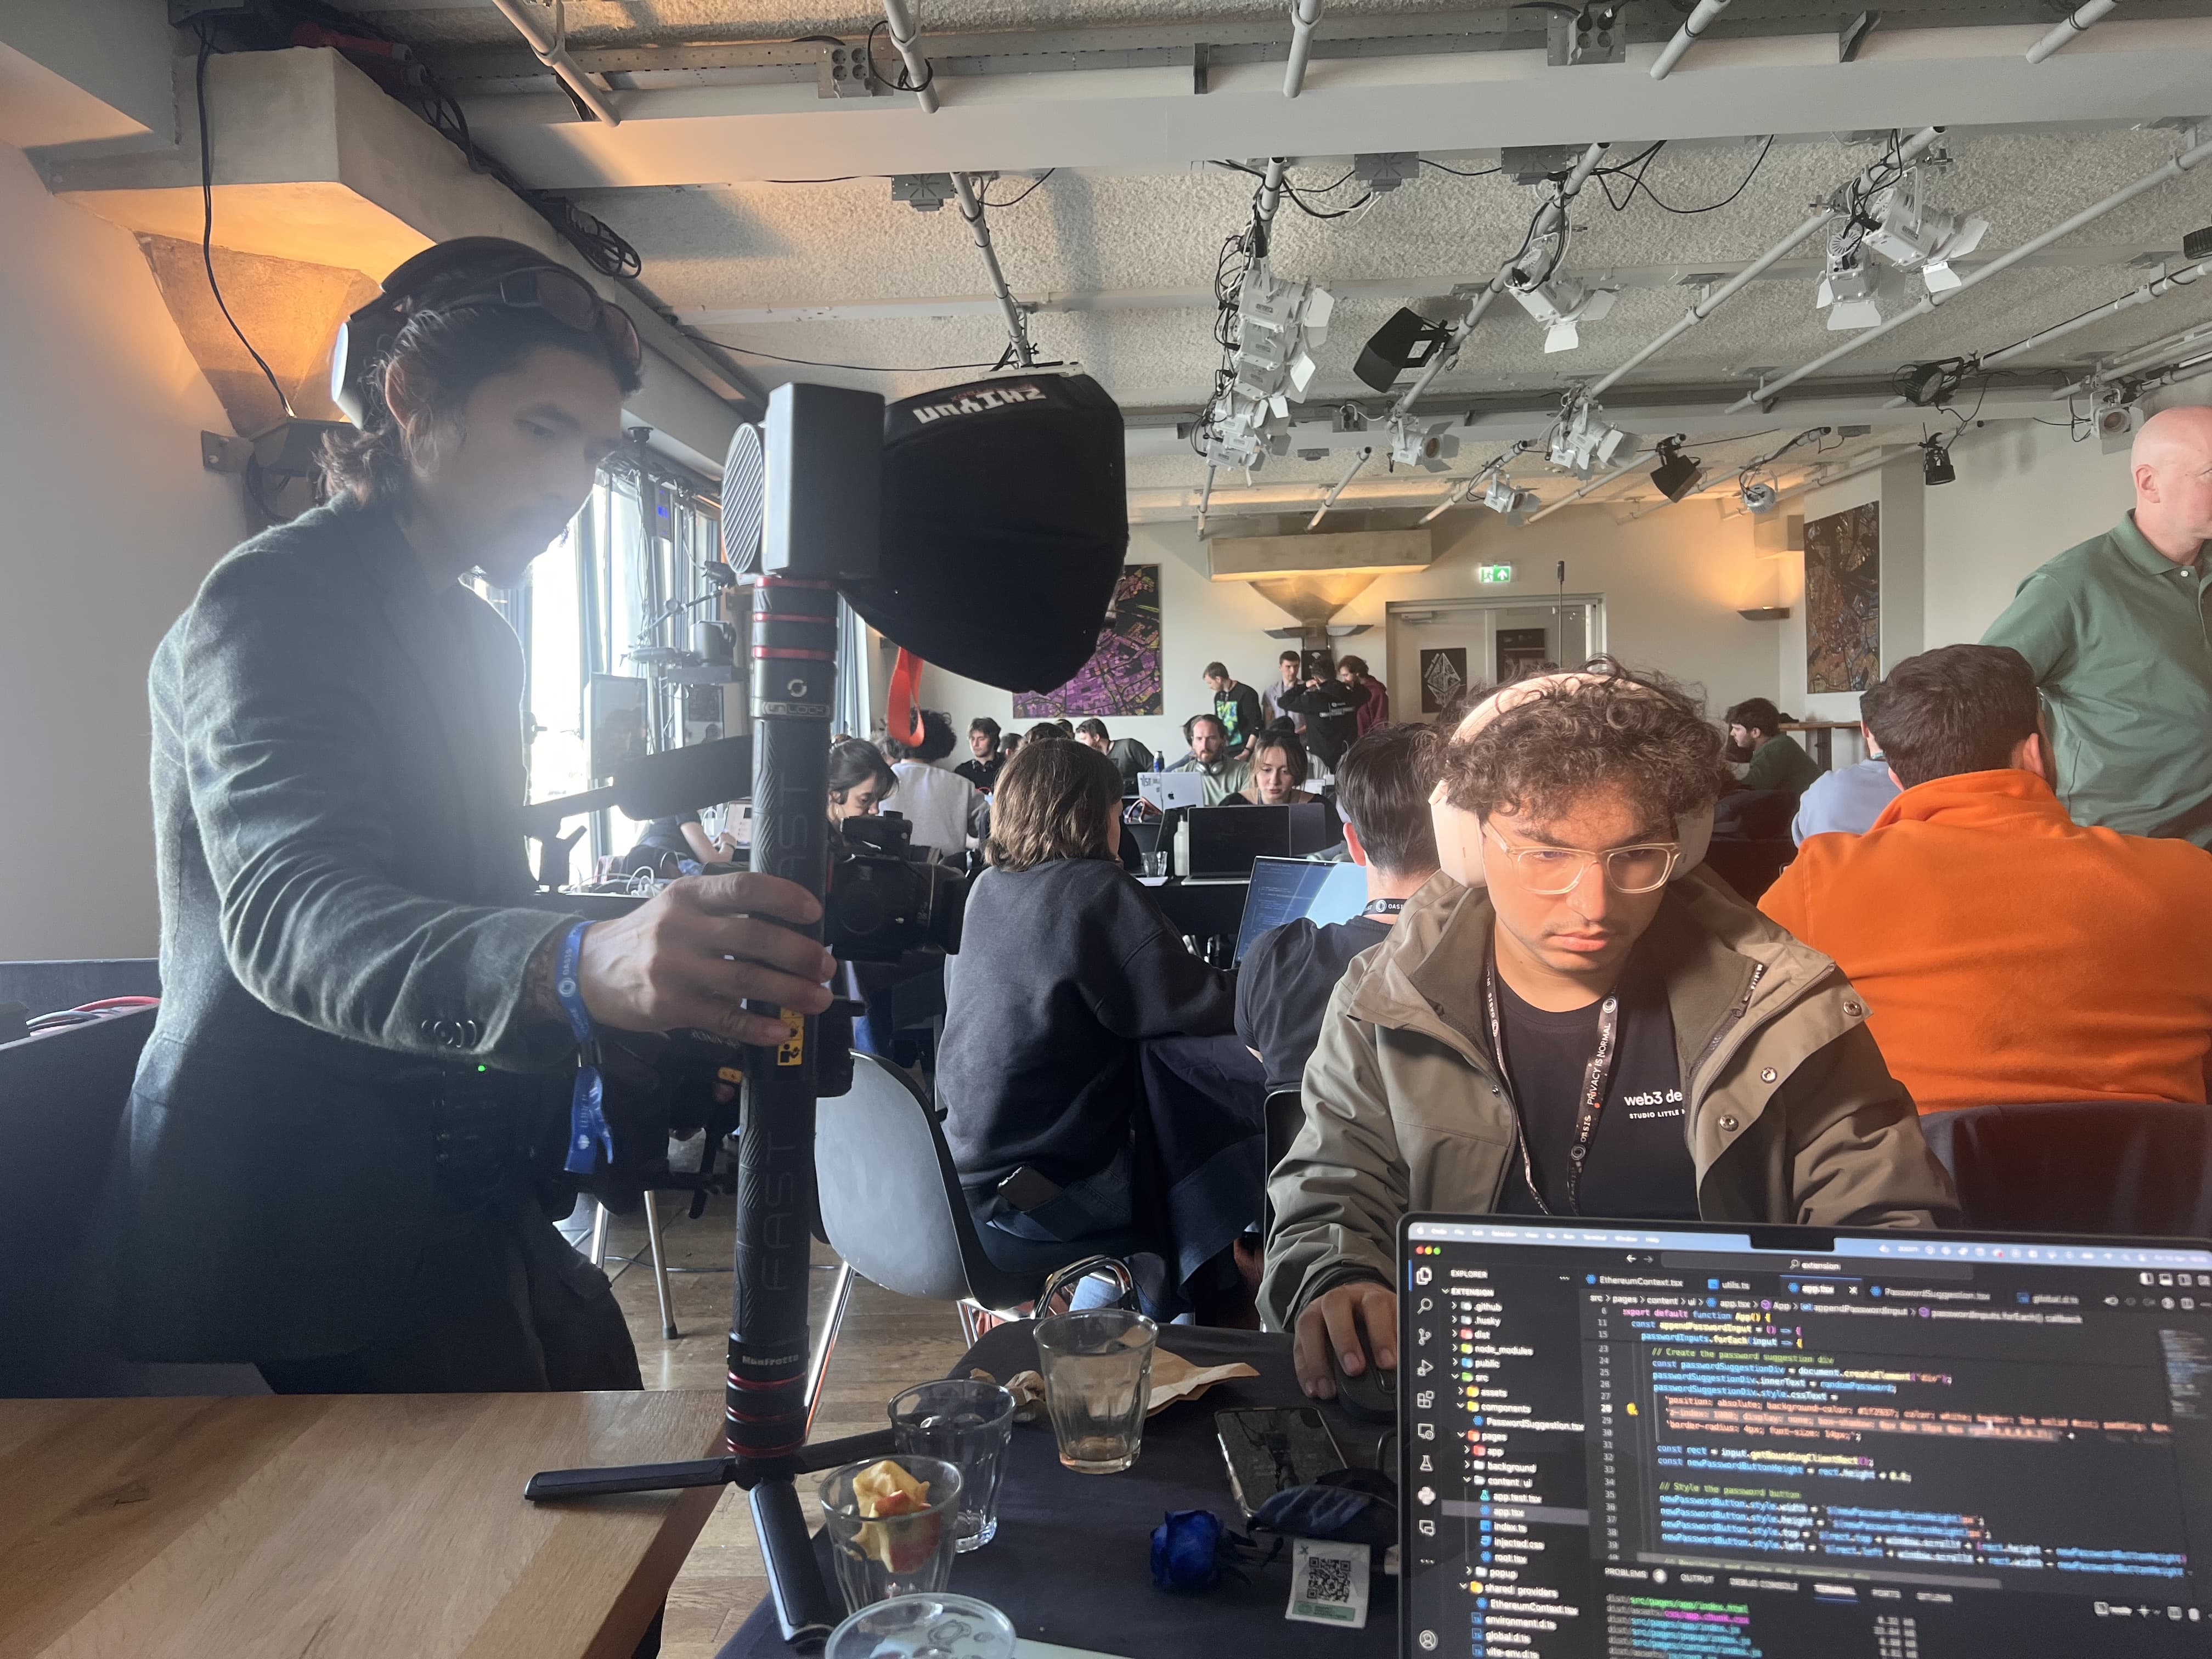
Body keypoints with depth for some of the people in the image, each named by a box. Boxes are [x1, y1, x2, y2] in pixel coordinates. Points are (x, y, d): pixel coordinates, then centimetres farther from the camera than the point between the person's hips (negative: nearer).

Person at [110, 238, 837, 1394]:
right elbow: (287, 910, -33)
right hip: (303, 1232, -9)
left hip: (453, 1205, 9)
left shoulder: (475, 636, 15)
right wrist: (575, 965, -50)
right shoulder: (274, 596, -14)